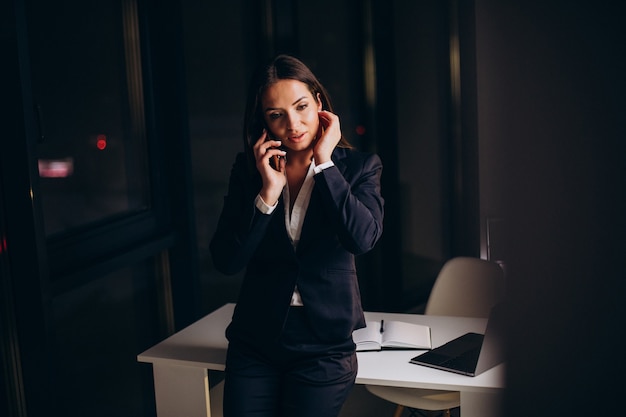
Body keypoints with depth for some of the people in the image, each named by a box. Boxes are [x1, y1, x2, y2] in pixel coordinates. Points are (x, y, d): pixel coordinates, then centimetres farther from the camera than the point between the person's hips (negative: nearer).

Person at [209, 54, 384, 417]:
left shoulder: (359, 166, -4)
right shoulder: (248, 169, 0)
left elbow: (362, 238, -23)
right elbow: (225, 261, -8)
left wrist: (324, 163, -17)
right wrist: (268, 193, -17)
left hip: (323, 346, -2)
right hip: (254, 342, 2)